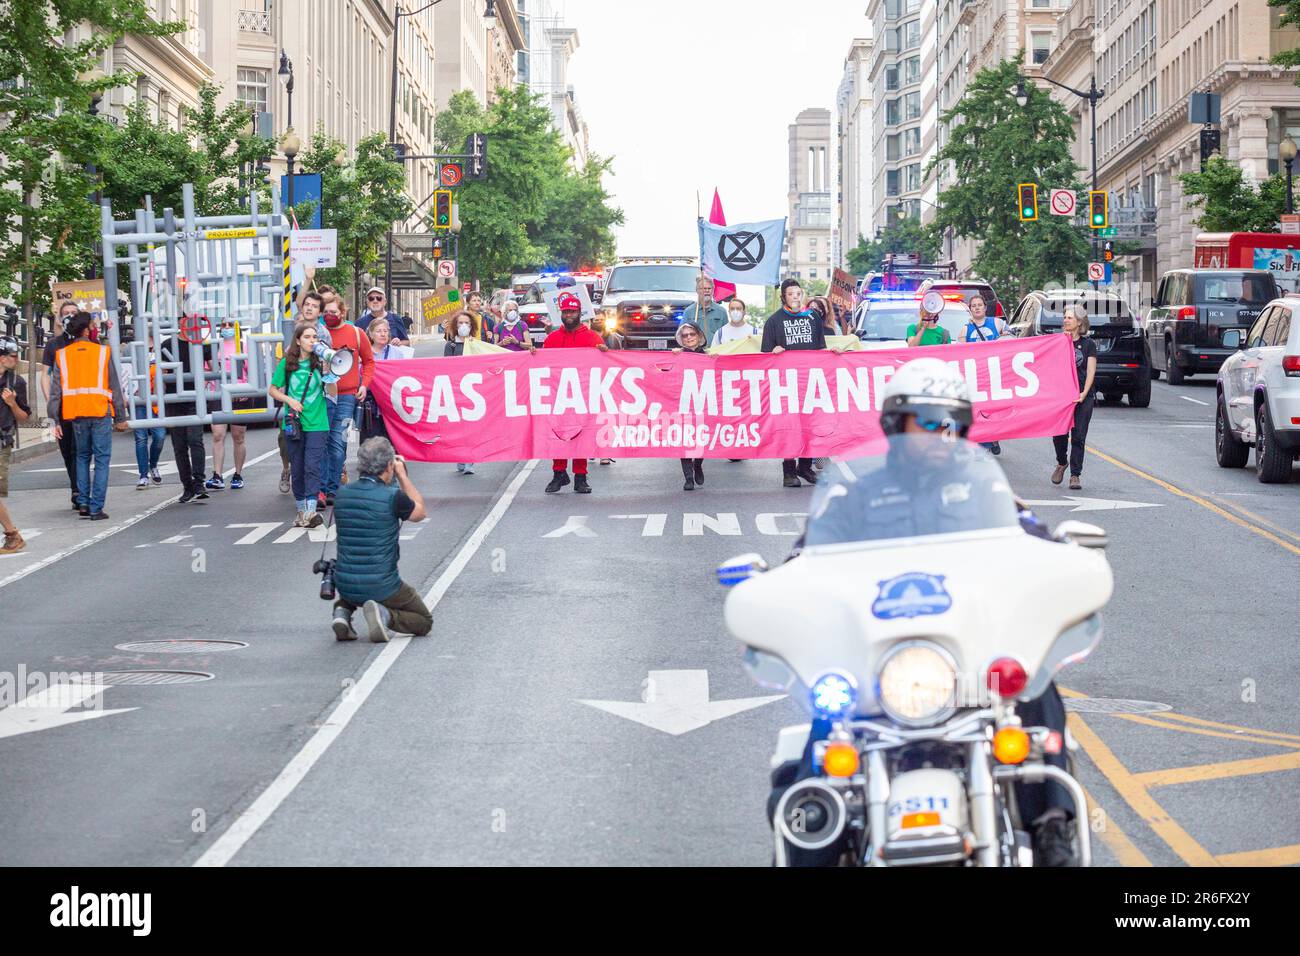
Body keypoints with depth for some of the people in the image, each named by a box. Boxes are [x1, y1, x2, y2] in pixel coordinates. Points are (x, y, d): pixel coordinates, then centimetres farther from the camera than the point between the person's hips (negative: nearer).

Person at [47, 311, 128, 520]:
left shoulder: (62, 355, 6)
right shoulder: (103, 352, 0)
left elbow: (55, 390, 4)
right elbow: (115, 387, 1)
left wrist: (56, 420, 8)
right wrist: (120, 417, 6)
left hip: (75, 413, 3)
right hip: (100, 411, -3)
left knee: (82, 457, 19)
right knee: (101, 459, 2)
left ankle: (83, 503, 11)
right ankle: (96, 508, -3)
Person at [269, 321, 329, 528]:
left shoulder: (320, 362, -1)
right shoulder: (287, 363, 2)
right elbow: (272, 390, 10)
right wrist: (289, 400, -6)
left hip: (317, 424, -2)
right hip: (293, 423, 2)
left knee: (312, 467, -11)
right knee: (297, 469, 8)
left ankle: (311, 510, -18)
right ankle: (302, 511, 19)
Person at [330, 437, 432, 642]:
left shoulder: (342, 493, -2)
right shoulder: (393, 497, -17)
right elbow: (419, 512, 4)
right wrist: (402, 475, 10)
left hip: (344, 585, 5)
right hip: (381, 588, -5)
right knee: (424, 622, 17)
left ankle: (342, 611, 10)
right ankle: (385, 615, -12)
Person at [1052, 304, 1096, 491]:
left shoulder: (1088, 344, 3)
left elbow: (1091, 371, -2)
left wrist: (1084, 393, -12)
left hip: (1083, 397, -1)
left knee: (1078, 436, -3)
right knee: (1059, 433, -4)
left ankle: (1075, 475, 3)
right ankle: (1061, 463, 25)